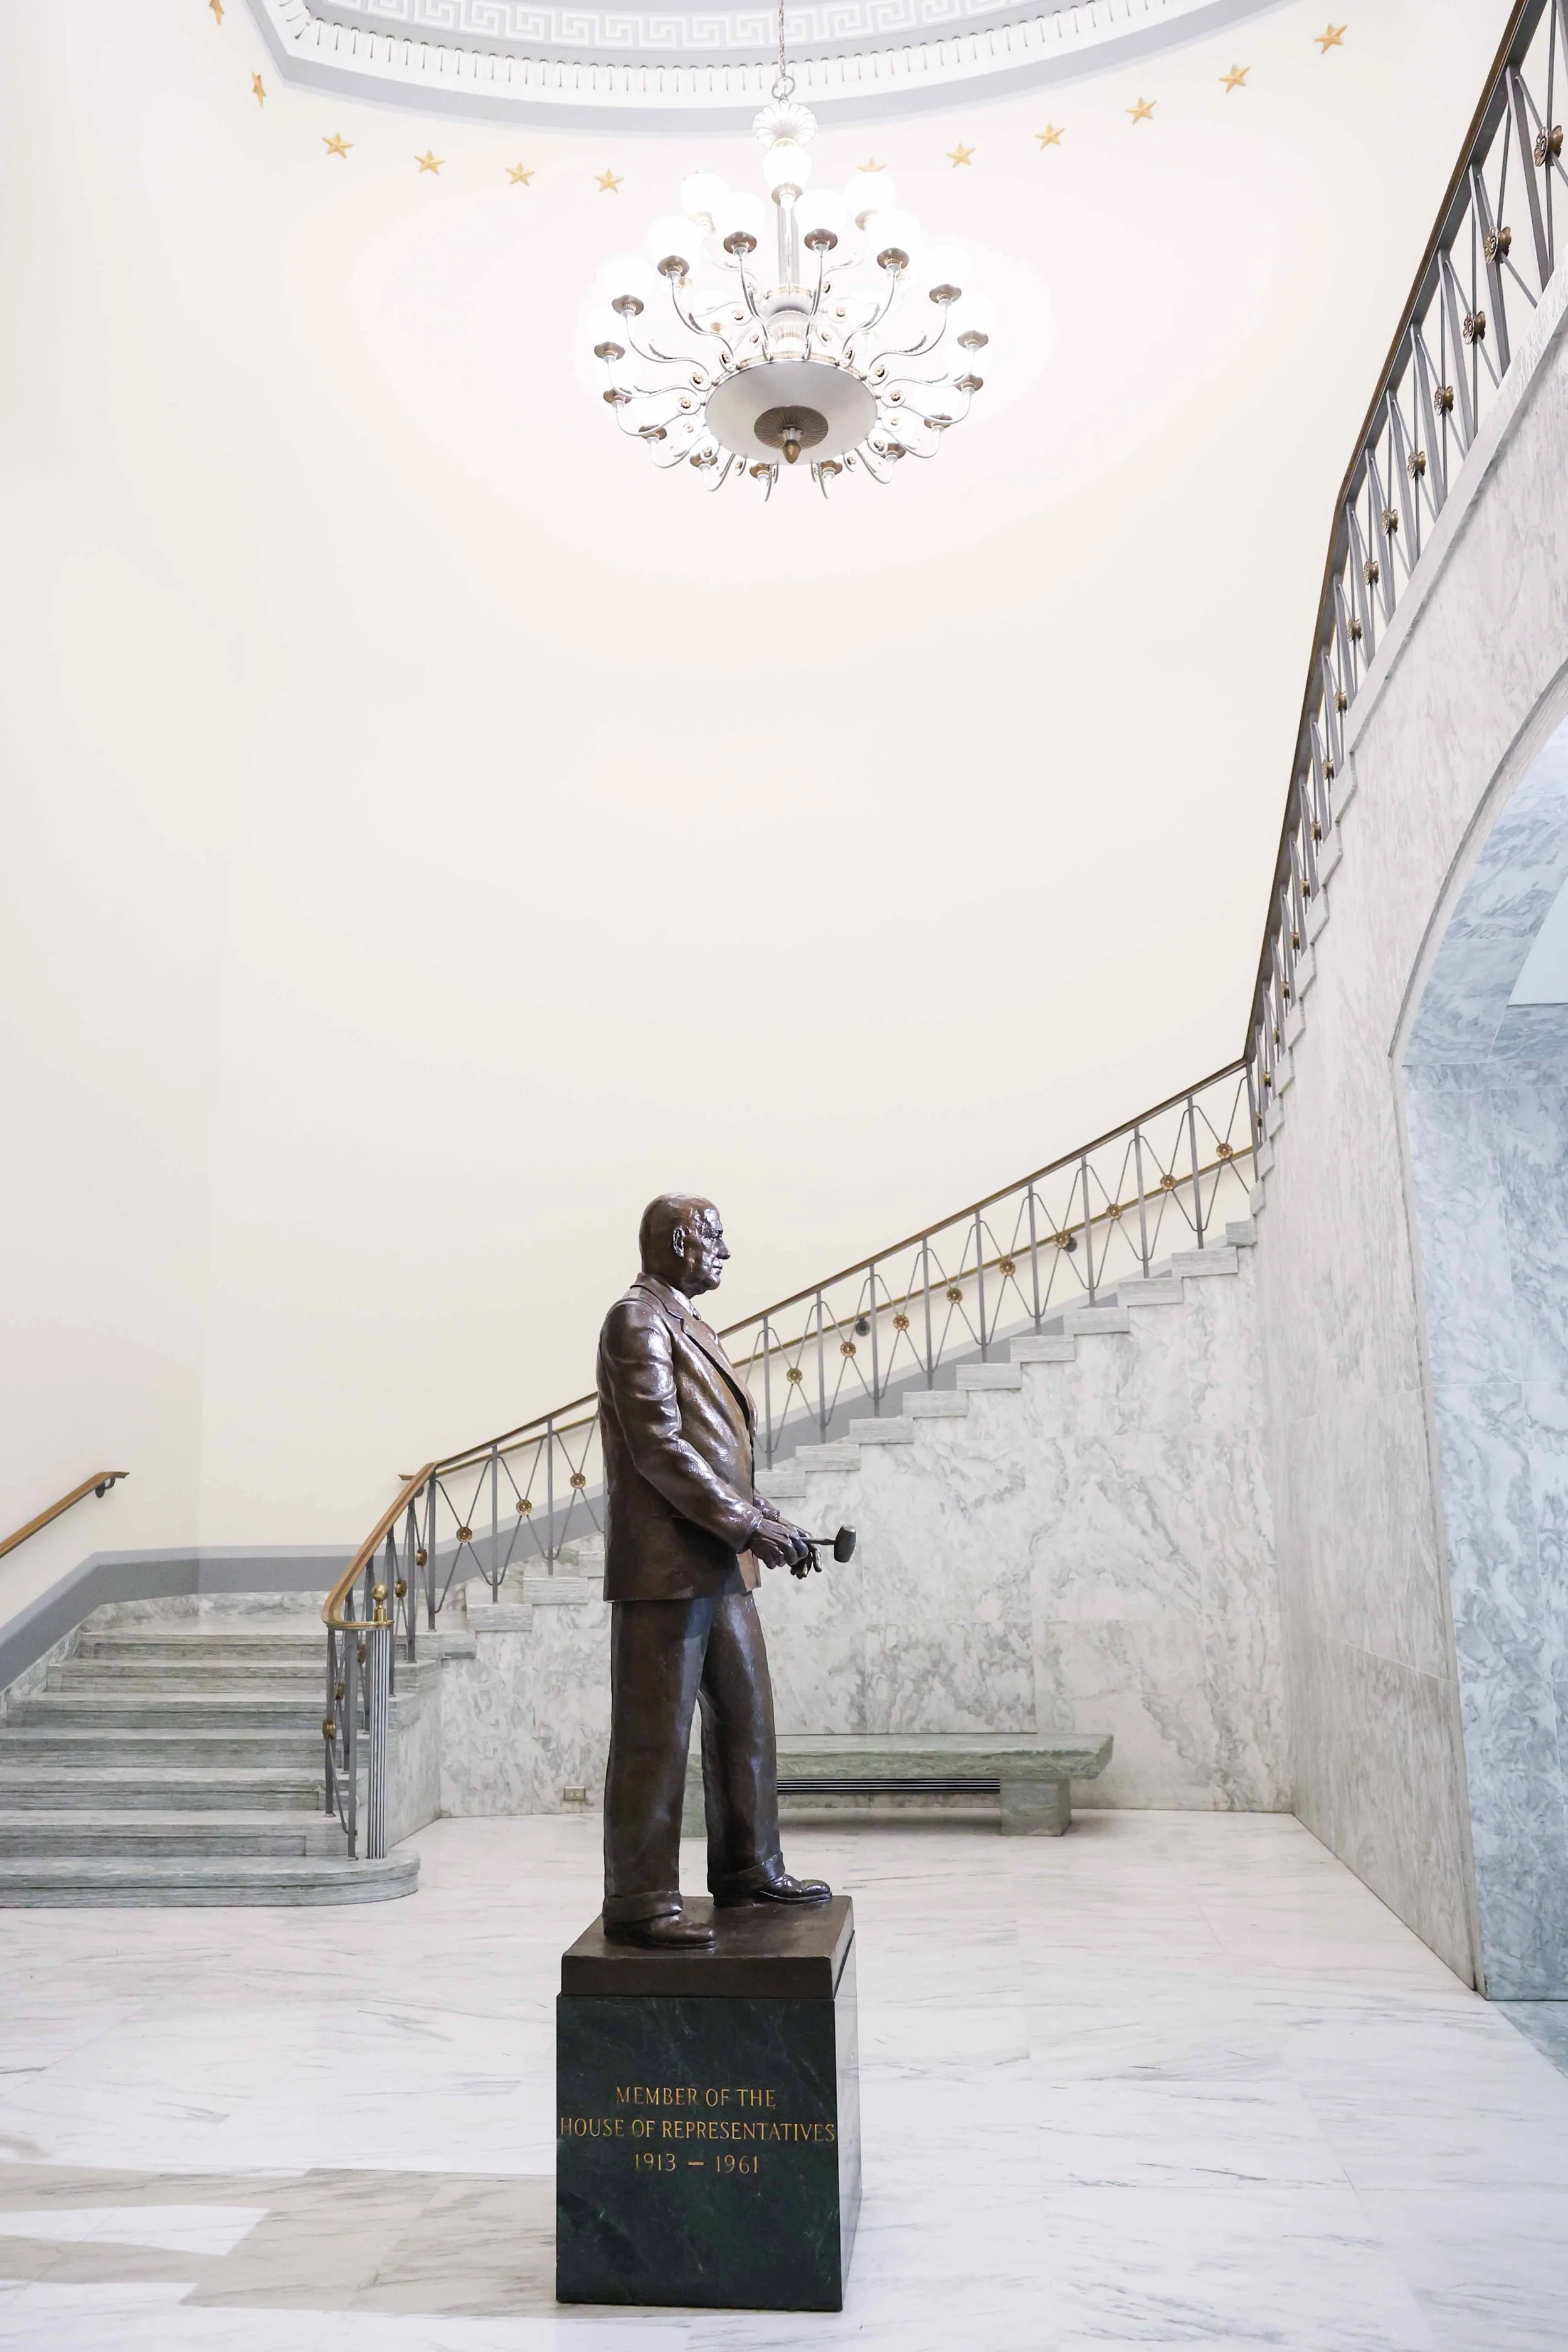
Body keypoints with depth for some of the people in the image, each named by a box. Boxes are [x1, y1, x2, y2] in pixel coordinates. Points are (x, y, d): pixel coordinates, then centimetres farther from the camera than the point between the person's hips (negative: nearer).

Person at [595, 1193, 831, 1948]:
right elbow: (659, 1448, -19)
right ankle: (638, 1903, 7)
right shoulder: (638, 1320, -11)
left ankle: (747, 1869, 30)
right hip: (665, 1565, -10)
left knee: (745, 1716, 17)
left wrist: (763, 1518, 9)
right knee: (654, 1735, -2)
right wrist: (748, 1524, -18)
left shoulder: (688, 1326, 20)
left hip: (719, 1562, 10)